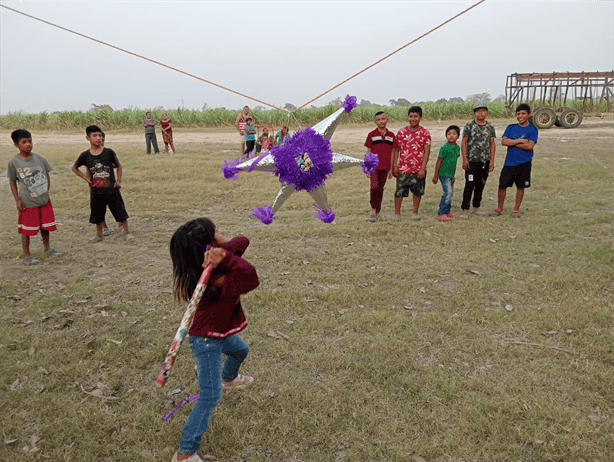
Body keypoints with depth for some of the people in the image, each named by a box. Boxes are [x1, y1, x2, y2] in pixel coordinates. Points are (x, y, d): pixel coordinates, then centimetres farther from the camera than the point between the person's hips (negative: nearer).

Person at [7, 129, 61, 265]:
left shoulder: (39, 158, -2)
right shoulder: (14, 162, -8)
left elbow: (47, 176, 8)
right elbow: (12, 181, -1)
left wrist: (46, 192, 2)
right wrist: (17, 200, -5)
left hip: (44, 200, 3)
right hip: (27, 203, -3)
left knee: (45, 226, 14)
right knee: (26, 229, 5)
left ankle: (47, 248, 36)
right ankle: (27, 255, 18)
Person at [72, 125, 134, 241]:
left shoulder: (109, 152, -6)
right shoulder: (85, 155, -3)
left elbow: (118, 166, 8)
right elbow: (74, 168, 14)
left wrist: (118, 180, -2)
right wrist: (86, 178, 3)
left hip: (112, 190, -1)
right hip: (96, 192, 2)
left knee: (120, 212, 4)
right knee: (97, 215, 14)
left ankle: (126, 232, 21)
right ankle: (99, 234, 34)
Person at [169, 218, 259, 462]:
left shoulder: (216, 259, -12)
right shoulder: (213, 282, -36)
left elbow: (243, 241, -22)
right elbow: (251, 280, -44)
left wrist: (224, 254, -40)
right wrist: (227, 258, -50)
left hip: (219, 333, 10)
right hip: (206, 340, -9)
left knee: (240, 350, 36)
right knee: (210, 396, -9)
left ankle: (228, 379, 67)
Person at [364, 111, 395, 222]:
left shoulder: (391, 135, 9)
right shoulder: (371, 135, 2)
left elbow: (392, 153, 12)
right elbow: (368, 152, 3)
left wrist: (391, 169, 9)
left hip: (385, 167, 3)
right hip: (374, 166, -2)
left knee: (380, 189, 8)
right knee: (374, 187, -18)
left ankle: (378, 211, 19)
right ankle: (373, 210, -6)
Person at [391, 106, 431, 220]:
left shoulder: (425, 133, 0)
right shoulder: (401, 132, 3)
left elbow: (427, 151, -4)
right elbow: (396, 150, 5)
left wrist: (422, 168, -11)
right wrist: (394, 166, -1)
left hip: (418, 169, 0)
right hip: (403, 168, 0)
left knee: (418, 191, 10)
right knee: (399, 191, 1)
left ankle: (415, 212, 26)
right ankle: (397, 213, 13)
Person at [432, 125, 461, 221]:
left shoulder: (457, 148, 8)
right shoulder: (444, 148, -14)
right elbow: (439, 162, -11)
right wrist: (436, 176, -9)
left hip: (451, 174, 8)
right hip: (444, 174, -8)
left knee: (451, 194, 12)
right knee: (448, 192, -13)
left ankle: (447, 211, 23)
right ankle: (442, 213, -6)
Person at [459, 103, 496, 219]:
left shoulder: (490, 128, 9)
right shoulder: (469, 126, 0)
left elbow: (492, 145, 11)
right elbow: (463, 143, -2)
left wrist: (492, 161, 3)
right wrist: (465, 159, -9)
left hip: (485, 161, 4)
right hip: (471, 161, -4)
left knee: (480, 185, 9)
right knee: (469, 185, -9)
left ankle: (476, 207, 21)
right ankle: (465, 209, -6)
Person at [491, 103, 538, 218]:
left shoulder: (533, 130, 0)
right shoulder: (511, 127, 7)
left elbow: (530, 146, -14)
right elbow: (504, 141, -7)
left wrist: (512, 142, -9)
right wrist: (520, 141, -12)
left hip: (524, 163, -1)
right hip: (509, 162, 2)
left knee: (520, 187, 6)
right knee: (502, 185, 1)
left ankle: (516, 209, 18)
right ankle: (499, 208, 17)